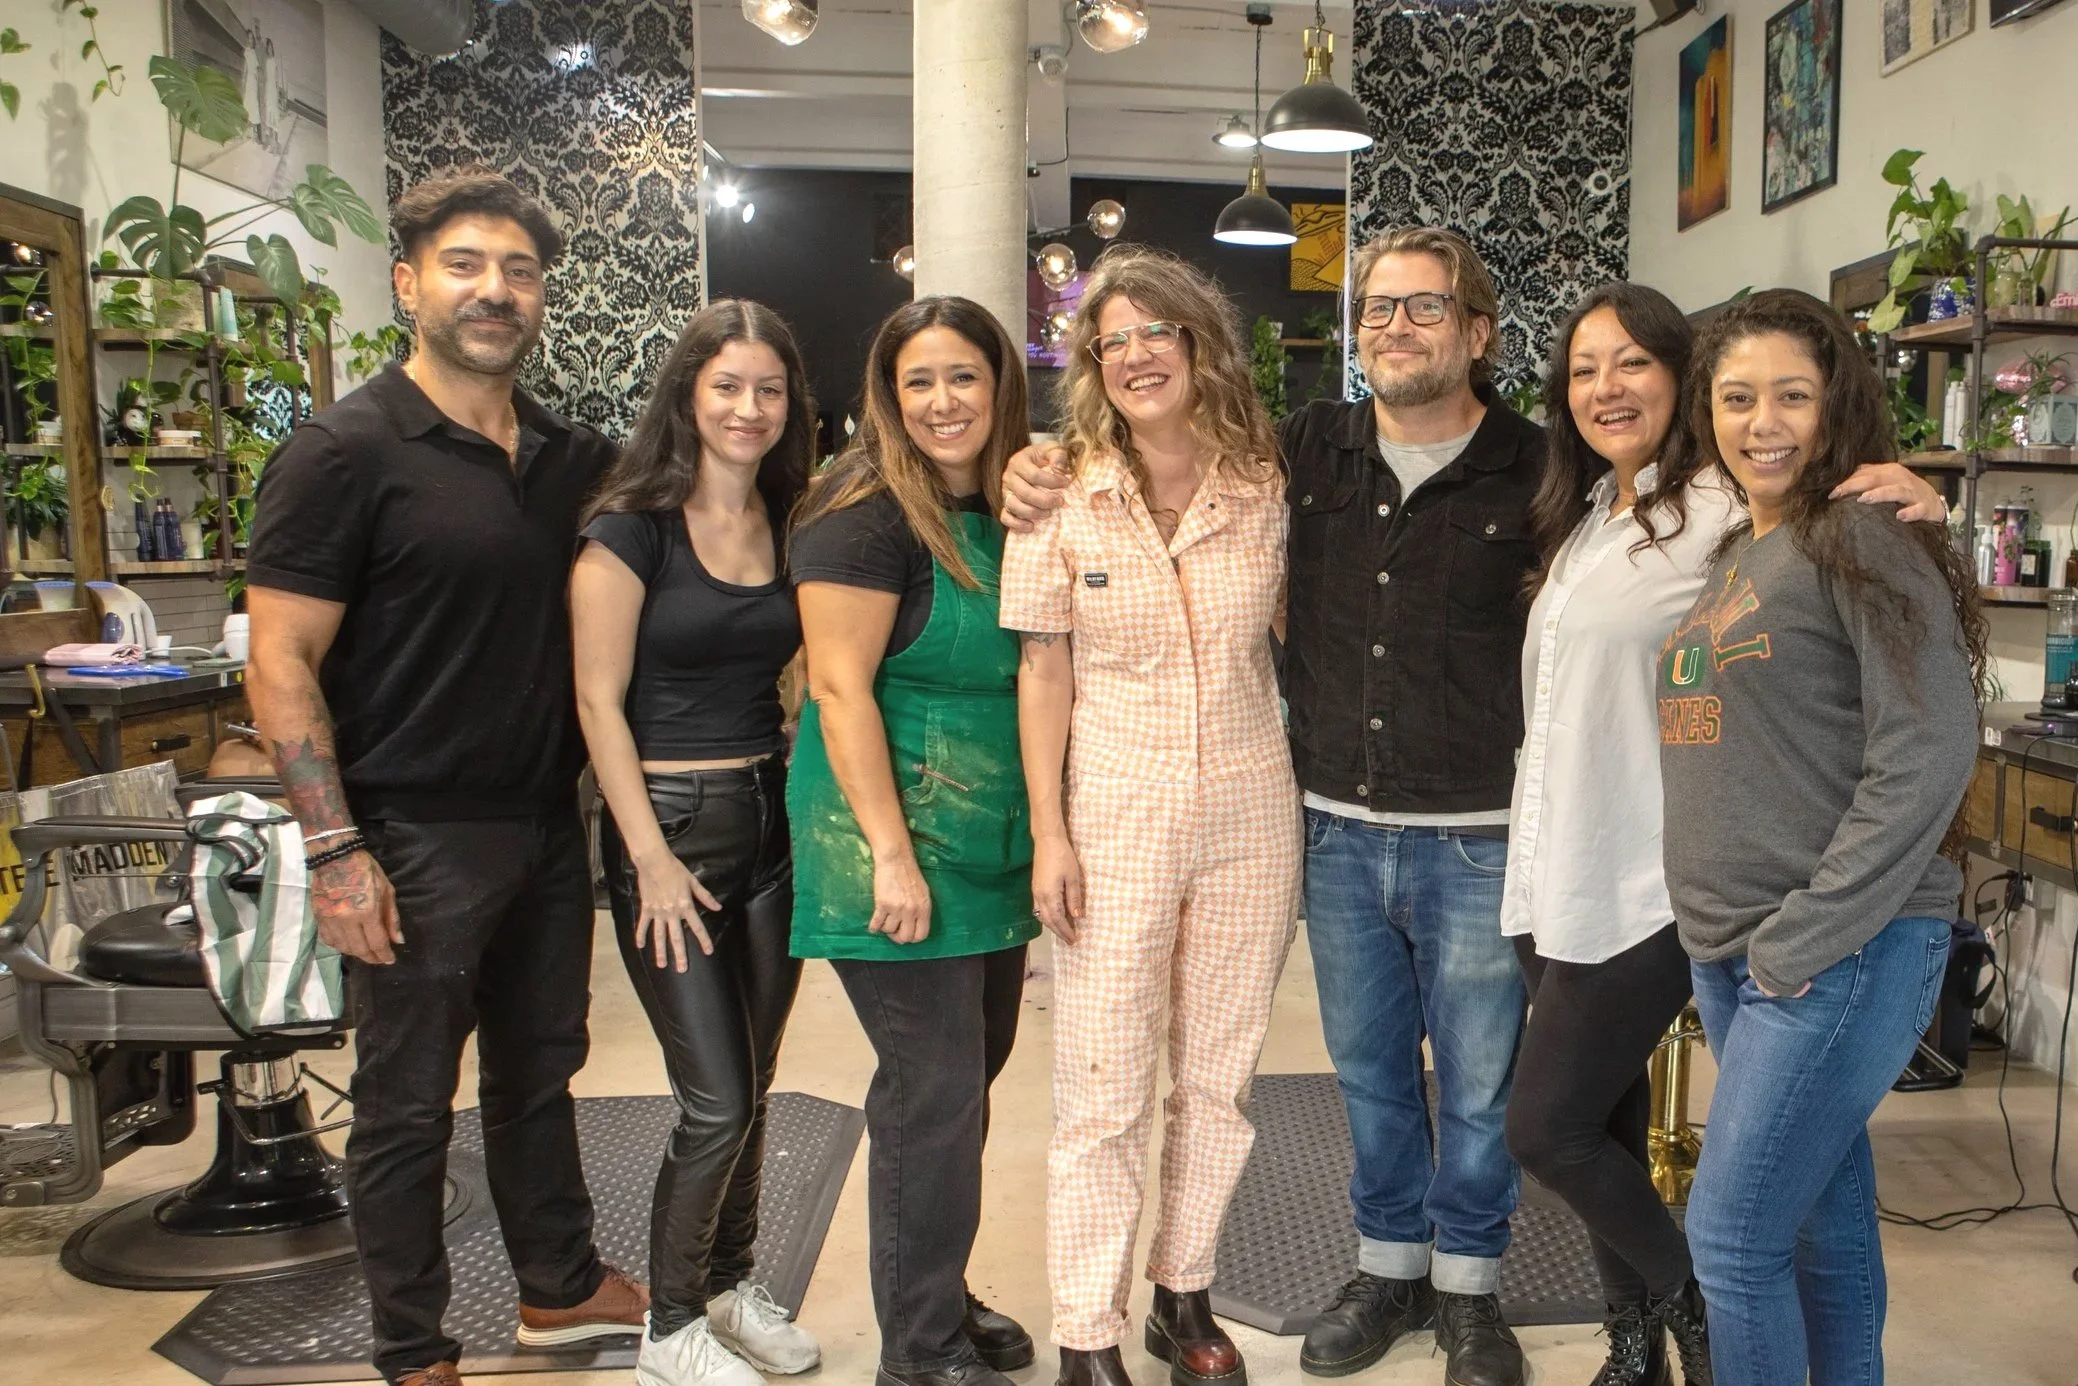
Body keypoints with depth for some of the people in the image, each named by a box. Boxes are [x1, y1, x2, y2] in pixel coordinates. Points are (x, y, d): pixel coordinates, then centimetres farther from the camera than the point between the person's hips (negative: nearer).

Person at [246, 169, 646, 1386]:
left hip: (549, 823, 6)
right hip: (417, 839, -6)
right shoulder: (344, 452, -11)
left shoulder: (575, 457, 6)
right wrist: (336, 849, -19)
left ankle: (561, 1286, 40)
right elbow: (280, 664, -14)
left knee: (541, 1067, 21)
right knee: (409, 1103, 8)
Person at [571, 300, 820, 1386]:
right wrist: (652, 857, -13)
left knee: (751, 1087, 14)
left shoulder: (790, 527, 7)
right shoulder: (633, 526, -10)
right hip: (668, 822, -5)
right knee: (716, 1102, -2)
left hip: (771, 819, 6)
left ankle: (729, 1287, 34)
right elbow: (599, 701, -11)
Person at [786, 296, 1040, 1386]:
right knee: (933, 1090, -2)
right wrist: (892, 856, -21)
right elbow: (841, 689, -18)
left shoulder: (1011, 515, 10)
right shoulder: (868, 514, -13)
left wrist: (1043, 839, 11)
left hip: (996, 853, 8)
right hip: (900, 854, -8)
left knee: (968, 1078, 16)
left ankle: (939, 1294, 34)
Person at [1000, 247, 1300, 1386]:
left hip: (1250, 815, 2)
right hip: (1115, 819, -2)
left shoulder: (1266, 489, 0)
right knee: (1103, 1091, 2)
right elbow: (1044, 672, -2)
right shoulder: (1063, 502, -4)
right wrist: (1048, 834, -6)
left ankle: (1184, 1294, 31)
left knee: (1220, 1078, 13)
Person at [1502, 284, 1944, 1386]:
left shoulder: (1717, 514, -12)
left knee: (1545, 1128, -3)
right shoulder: (1582, 519, 12)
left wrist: (1918, 508, -32)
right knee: (1603, 1130, 16)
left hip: (1637, 890, -7)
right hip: (1551, 880, 8)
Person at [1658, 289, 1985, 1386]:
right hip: (1727, 953, 7)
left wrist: (1806, 936, -17)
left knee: (1731, 1236, -4)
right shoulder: (1729, 558, 14)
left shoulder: (1863, 538, -10)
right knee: (1824, 1214, 18)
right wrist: (1721, 931, 11)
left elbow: (1927, 756, -18)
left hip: (1841, 954, -7)